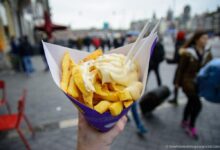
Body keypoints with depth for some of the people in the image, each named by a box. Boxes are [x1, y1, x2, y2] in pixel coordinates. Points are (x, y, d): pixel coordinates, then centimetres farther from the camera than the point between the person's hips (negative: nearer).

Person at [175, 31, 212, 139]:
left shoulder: (207, 54, 3)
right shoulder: (188, 53, -12)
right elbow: (181, 68, -9)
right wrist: (177, 82, -7)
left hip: (200, 83, 6)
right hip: (188, 82, -6)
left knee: (191, 103, 16)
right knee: (197, 104, -8)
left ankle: (184, 122, 37)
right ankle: (191, 127, 13)